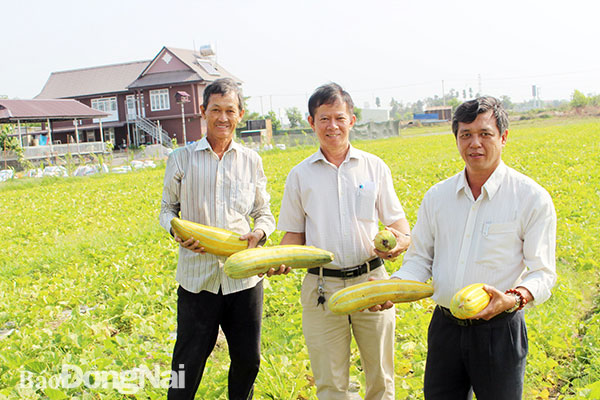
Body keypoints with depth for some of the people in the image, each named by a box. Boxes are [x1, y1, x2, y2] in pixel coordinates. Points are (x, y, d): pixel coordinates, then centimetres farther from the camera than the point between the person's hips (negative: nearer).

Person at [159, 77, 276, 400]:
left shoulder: (251, 161, 8)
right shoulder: (181, 159, 4)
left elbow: (264, 213, 13)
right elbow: (167, 210, 10)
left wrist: (258, 233, -10)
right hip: (197, 276, -2)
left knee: (248, 360, 13)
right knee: (188, 362, 5)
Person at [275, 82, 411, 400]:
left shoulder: (375, 167, 5)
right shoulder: (300, 175, 6)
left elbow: (397, 222, 8)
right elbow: (295, 234, 11)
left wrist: (401, 241, -15)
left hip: (371, 281, 0)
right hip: (321, 287, 0)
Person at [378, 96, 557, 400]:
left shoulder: (532, 198, -7)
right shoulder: (437, 196, 5)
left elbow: (542, 272, -8)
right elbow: (419, 258, 9)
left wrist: (515, 298, -28)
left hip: (498, 331, -3)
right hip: (444, 326, 4)